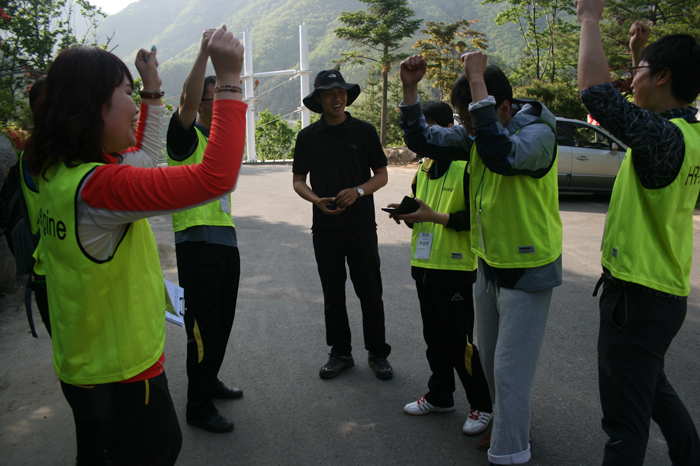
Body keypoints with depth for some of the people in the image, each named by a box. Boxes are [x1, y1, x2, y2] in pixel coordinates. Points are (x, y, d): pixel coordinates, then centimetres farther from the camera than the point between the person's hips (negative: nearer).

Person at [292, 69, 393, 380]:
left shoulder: (364, 131, 2)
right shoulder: (308, 136, 6)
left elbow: (382, 175, 4)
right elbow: (298, 181, 9)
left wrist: (358, 191, -15)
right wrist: (317, 200, -11)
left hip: (361, 225, -2)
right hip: (325, 225, 2)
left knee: (370, 292, 3)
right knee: (332, 294, 9)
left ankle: (378, 354, 18)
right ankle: (340, 353, 24)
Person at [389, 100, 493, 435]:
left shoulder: (466, 167, -10)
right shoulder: (424, 170, 16)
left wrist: (436, 216, -23)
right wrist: (408, 215, 1)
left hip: (455, 268, -8)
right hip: (424, 266, 8)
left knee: (460, 341, -2)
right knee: (434, 337, 16)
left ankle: (482, 405, 14)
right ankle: (440, 396, 31)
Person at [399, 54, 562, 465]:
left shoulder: (538, 132, -23)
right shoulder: (478, 133, 1)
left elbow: (501, 154, -44)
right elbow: (423, 139, 4)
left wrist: (477, 82, -40)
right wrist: (410, 87, -9)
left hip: (528, 270, -8)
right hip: (489, 265, 8)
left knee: (511, 370, 0)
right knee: (490, 361, 21)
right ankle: (514, 428, 43)